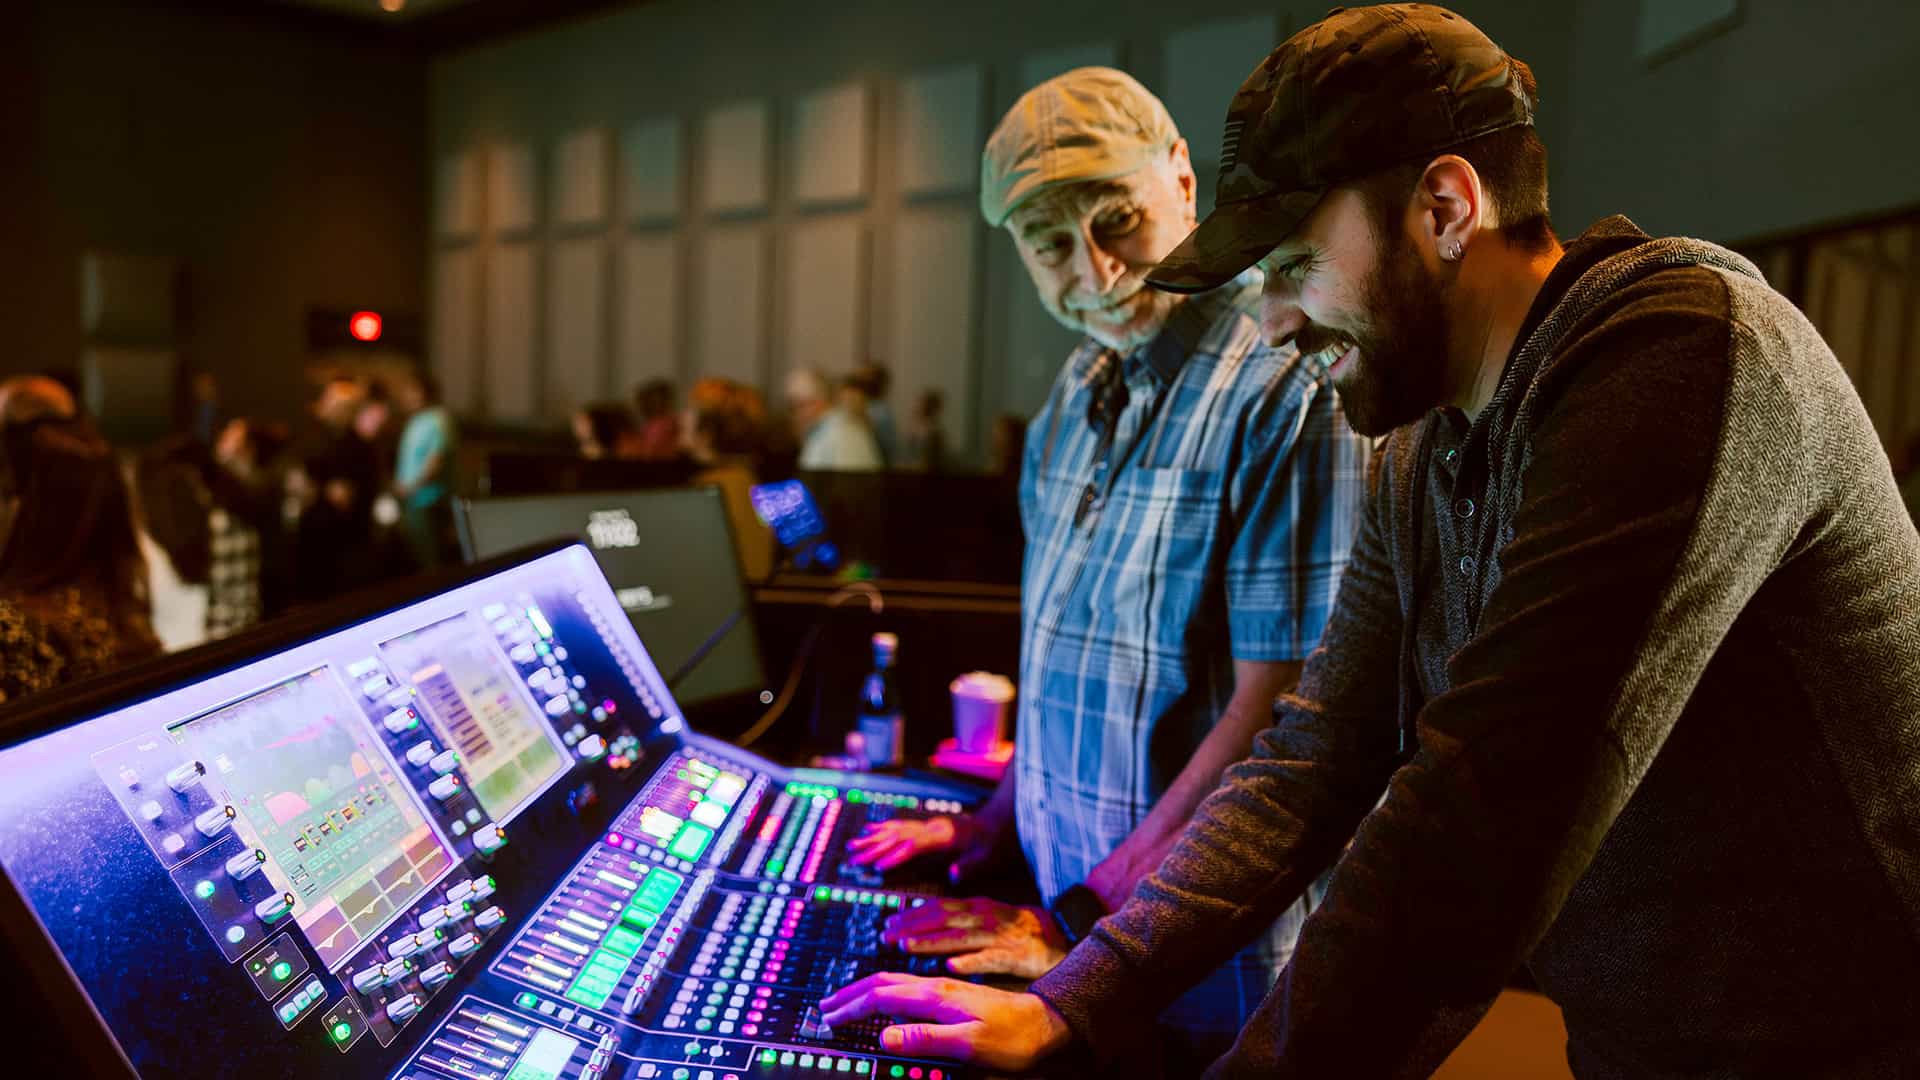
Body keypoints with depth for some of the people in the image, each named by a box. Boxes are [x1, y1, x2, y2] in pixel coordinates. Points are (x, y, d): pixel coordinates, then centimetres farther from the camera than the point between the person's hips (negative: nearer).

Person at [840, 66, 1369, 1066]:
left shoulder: (1294, 389, -20)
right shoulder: (1078, 394, 6)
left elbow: (1279, 708, -22)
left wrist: (1081, 919, -19)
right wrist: (1000, 815, 10)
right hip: (1072, 905, 7)